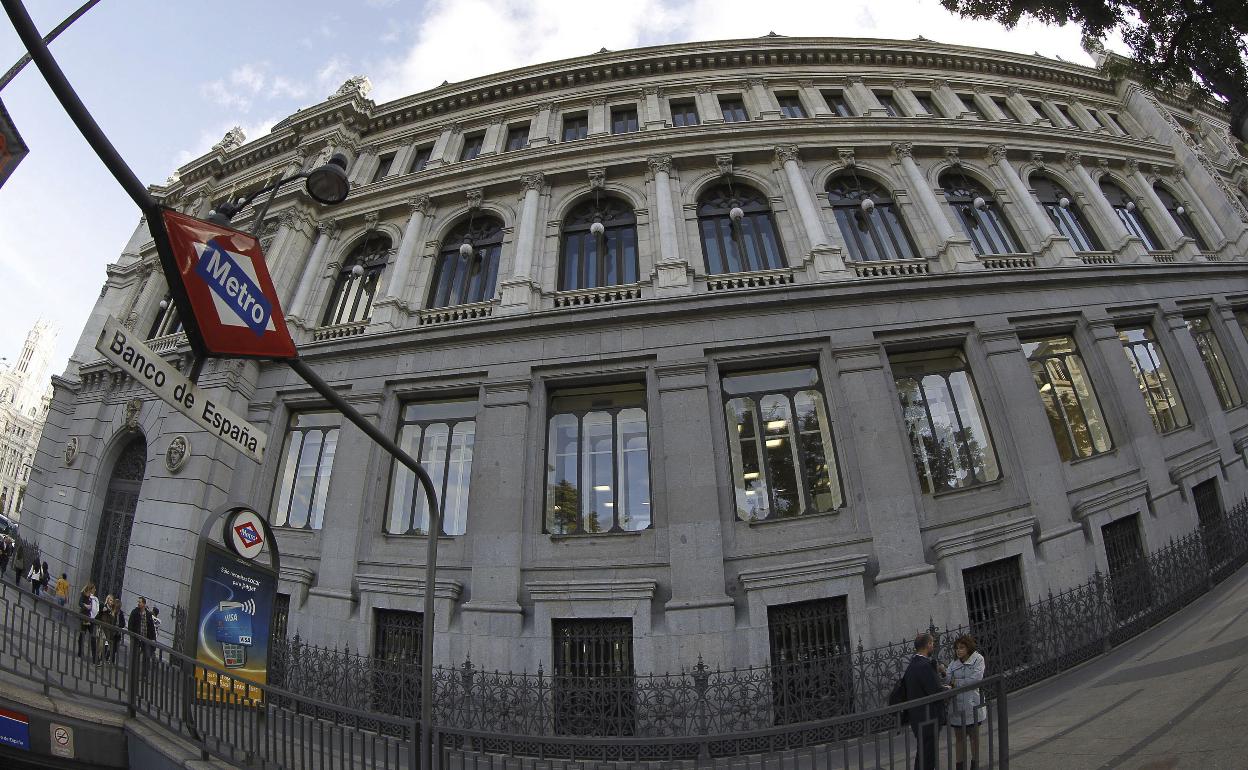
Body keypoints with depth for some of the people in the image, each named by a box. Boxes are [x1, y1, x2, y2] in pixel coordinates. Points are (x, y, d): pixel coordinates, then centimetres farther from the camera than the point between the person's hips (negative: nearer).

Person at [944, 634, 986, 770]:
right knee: (959, 738, 7)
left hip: (972, 705, -2)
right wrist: (944, 674, -24)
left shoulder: (978, 659, -4)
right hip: (957, 707, 2)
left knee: (974, 736, 14)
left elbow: (976, 679, -15)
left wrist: (956, 682, -10)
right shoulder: (954, 664, 6)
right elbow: (947, 680, -2)